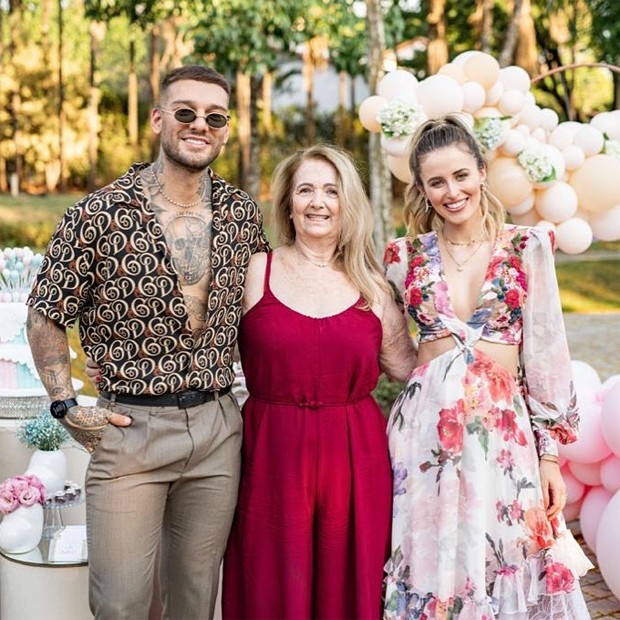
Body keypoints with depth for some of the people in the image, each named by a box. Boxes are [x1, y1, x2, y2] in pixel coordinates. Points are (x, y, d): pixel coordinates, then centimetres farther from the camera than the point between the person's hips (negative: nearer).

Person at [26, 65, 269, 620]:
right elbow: (46, 315, 0)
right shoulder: (99, 215, -9)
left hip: (217, 425, 4)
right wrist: (66, 404, -6)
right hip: (130, 425, -3)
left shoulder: (243, 214, 3)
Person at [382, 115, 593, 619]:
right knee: (430, 564, 8)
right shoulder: (407, 256, 5)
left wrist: (550, 454, -2)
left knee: (504, 565, 5)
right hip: (425, 425, 1)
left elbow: (546, 355, -1)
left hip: (504, 427, -1)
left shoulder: (527, 247, 0)